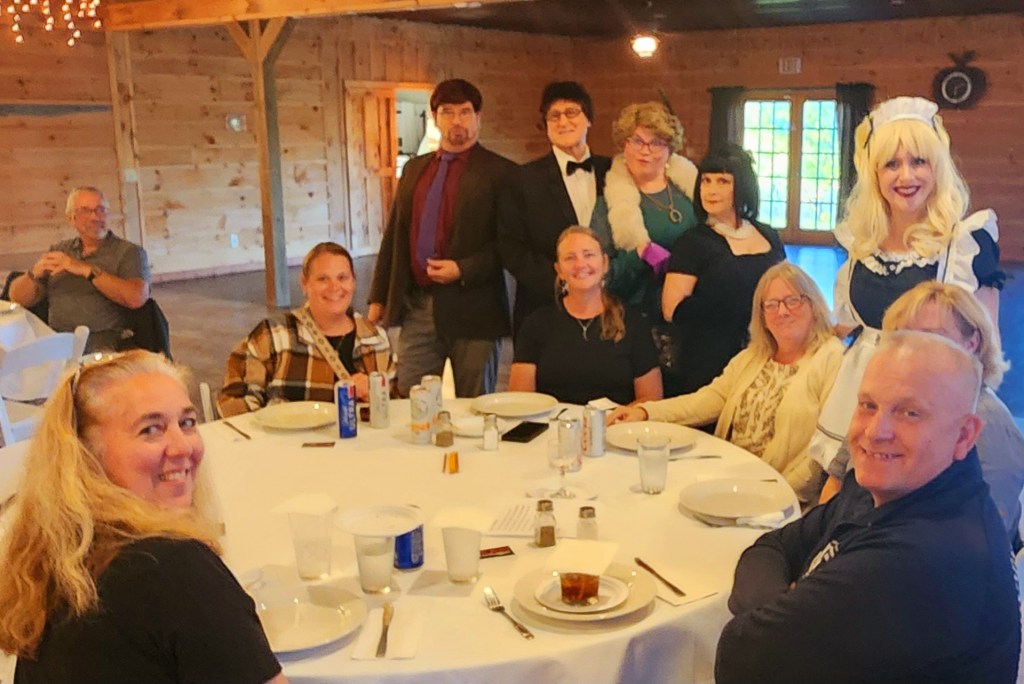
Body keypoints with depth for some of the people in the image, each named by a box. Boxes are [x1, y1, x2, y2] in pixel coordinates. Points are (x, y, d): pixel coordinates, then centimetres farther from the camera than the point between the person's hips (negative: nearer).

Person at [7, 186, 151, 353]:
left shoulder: (129, 252, 4)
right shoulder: (58, 251, 19)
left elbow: (136, 298, -15)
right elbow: (17, 298, 16)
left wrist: (87, 270, -15)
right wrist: (34, 273, -6)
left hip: (102, 347, -4)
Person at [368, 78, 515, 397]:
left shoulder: (499, 172, -3)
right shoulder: (414, 169, 14)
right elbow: (394, 235, 16)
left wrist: (463, 270, -17)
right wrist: (379, 298, 14)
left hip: (472, 309, -4)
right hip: (416, 307, 5)